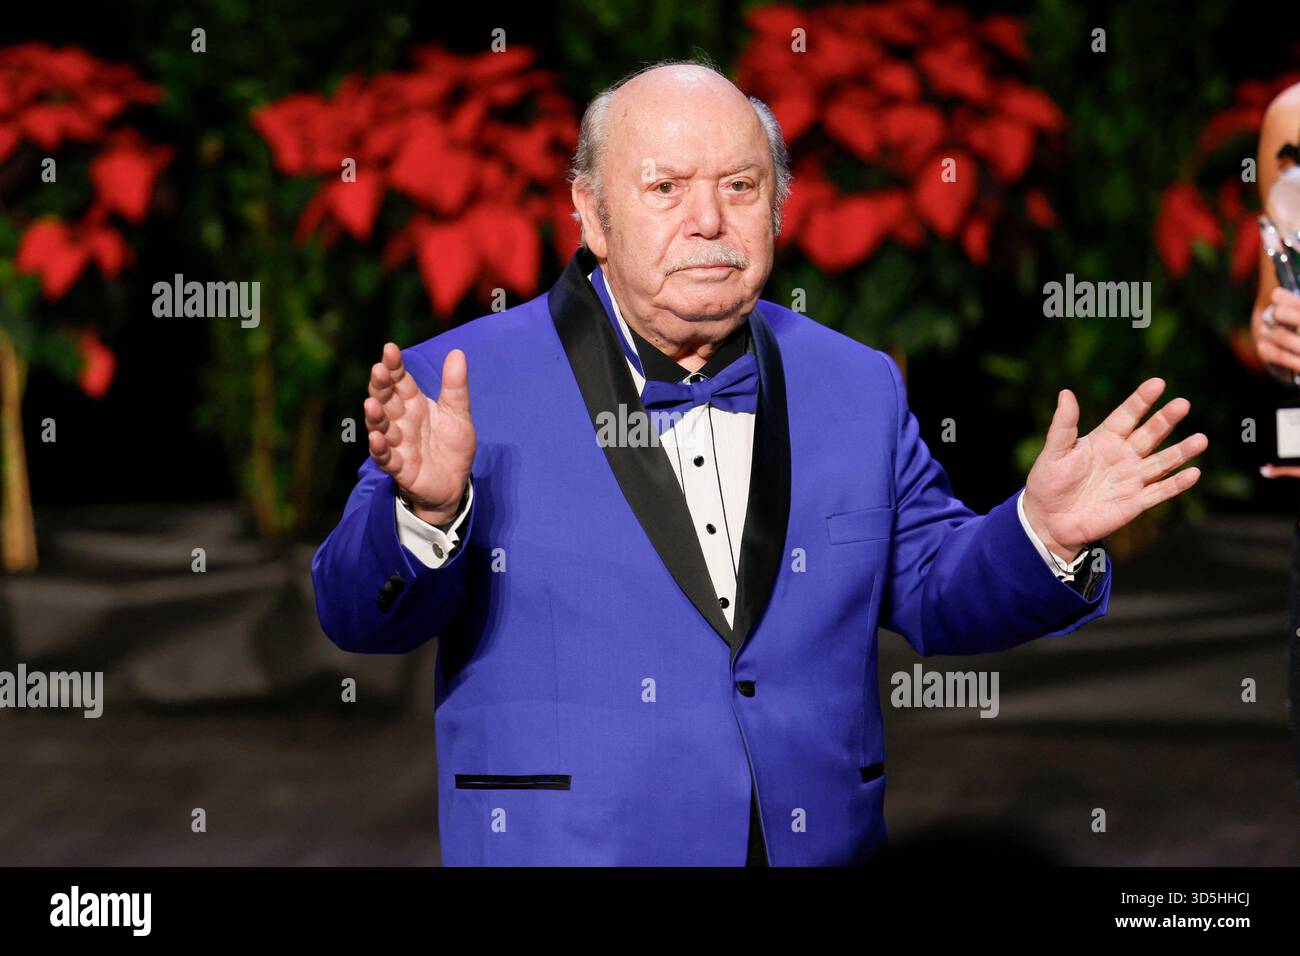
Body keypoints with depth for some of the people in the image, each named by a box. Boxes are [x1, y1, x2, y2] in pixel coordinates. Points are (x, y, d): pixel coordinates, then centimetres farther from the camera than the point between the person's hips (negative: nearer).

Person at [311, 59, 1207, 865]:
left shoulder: (856, 385, 7)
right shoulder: (463, 384, -6)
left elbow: (931, 592, 9)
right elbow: (360, 616, -11)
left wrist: (1043, 535, -10)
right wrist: (427, 513, -30)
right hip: (562, 843, -3)